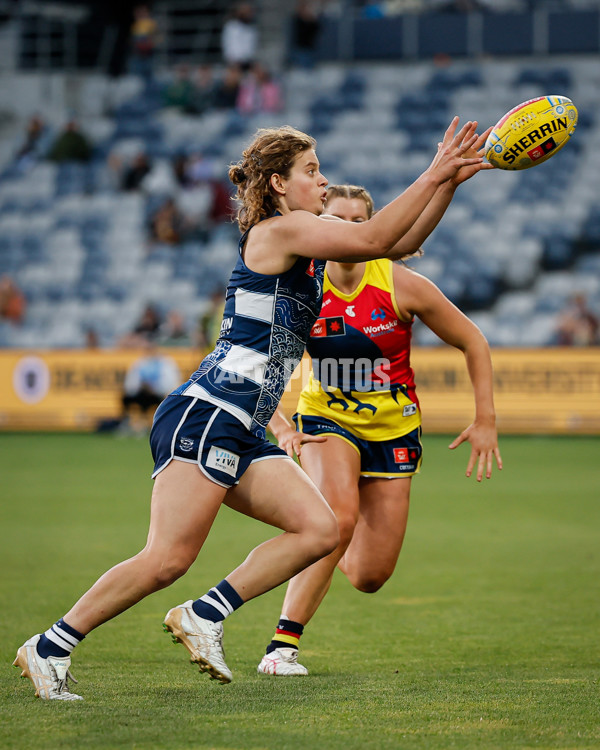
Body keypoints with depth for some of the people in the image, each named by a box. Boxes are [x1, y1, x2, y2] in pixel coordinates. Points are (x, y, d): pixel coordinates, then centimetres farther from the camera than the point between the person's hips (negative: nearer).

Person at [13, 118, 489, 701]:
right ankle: (48, 649, -5)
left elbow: (397, 241, 23)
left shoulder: (306, 241, 21)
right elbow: (375, 240, -16)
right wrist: (432, 176, -10)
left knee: (319, 530, -3)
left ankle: (203, 616, 0)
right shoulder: (277, 231, -7)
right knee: (167, 560, -14)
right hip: (204, 417, -10)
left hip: (240, 435, 10)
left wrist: (447, 181, 15)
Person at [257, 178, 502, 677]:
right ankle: (284, 644, -25)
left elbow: (472, 342, -4)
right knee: (338, 516, -33)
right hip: (326, 421, -1)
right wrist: (280, 428, -15)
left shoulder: (400, 285, -15)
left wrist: (485, 420, -8)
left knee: (369, 577, 0)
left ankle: (337, 551, 39)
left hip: (393, 431, 1)